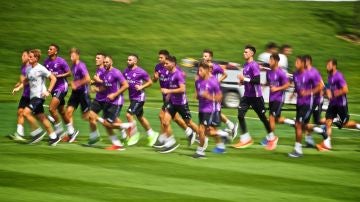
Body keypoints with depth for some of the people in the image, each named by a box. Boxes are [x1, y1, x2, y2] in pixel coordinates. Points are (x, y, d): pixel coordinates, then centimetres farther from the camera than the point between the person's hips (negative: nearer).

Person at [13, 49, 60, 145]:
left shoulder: (40, 69, -13)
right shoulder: (28, 69, 9)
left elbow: (53, 78, -11)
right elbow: (26, 80, 28)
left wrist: (48, 91, -18)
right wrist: (19, 87, 14)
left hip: (39, 95, -8)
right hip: (33, 96, 8)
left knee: (26, 112, -19)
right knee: (41, 117, 9)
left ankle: (38, 132, -5)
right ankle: (53, 136, 16)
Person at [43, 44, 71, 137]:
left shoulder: (61, 61, -13)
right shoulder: (46, 62, 6)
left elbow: (69, 73, -10)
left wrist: (58, 75, -19)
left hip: (62, 87, -7)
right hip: (54, 88, 7)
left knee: (51, 108, -18)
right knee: (62, 111, 13)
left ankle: (59, 127, -1)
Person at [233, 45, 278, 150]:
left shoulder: (254, 65, -17)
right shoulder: (245, 65, 11)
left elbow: (257, 80, -24)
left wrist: (245, 79, -24)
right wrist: (242, 81, 6)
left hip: (256, 96, -8)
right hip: (247, 95, 8)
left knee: (262, 117, 4)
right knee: (240, 115, -4)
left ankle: (271, 138, 21)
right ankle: (245, 138, 2)